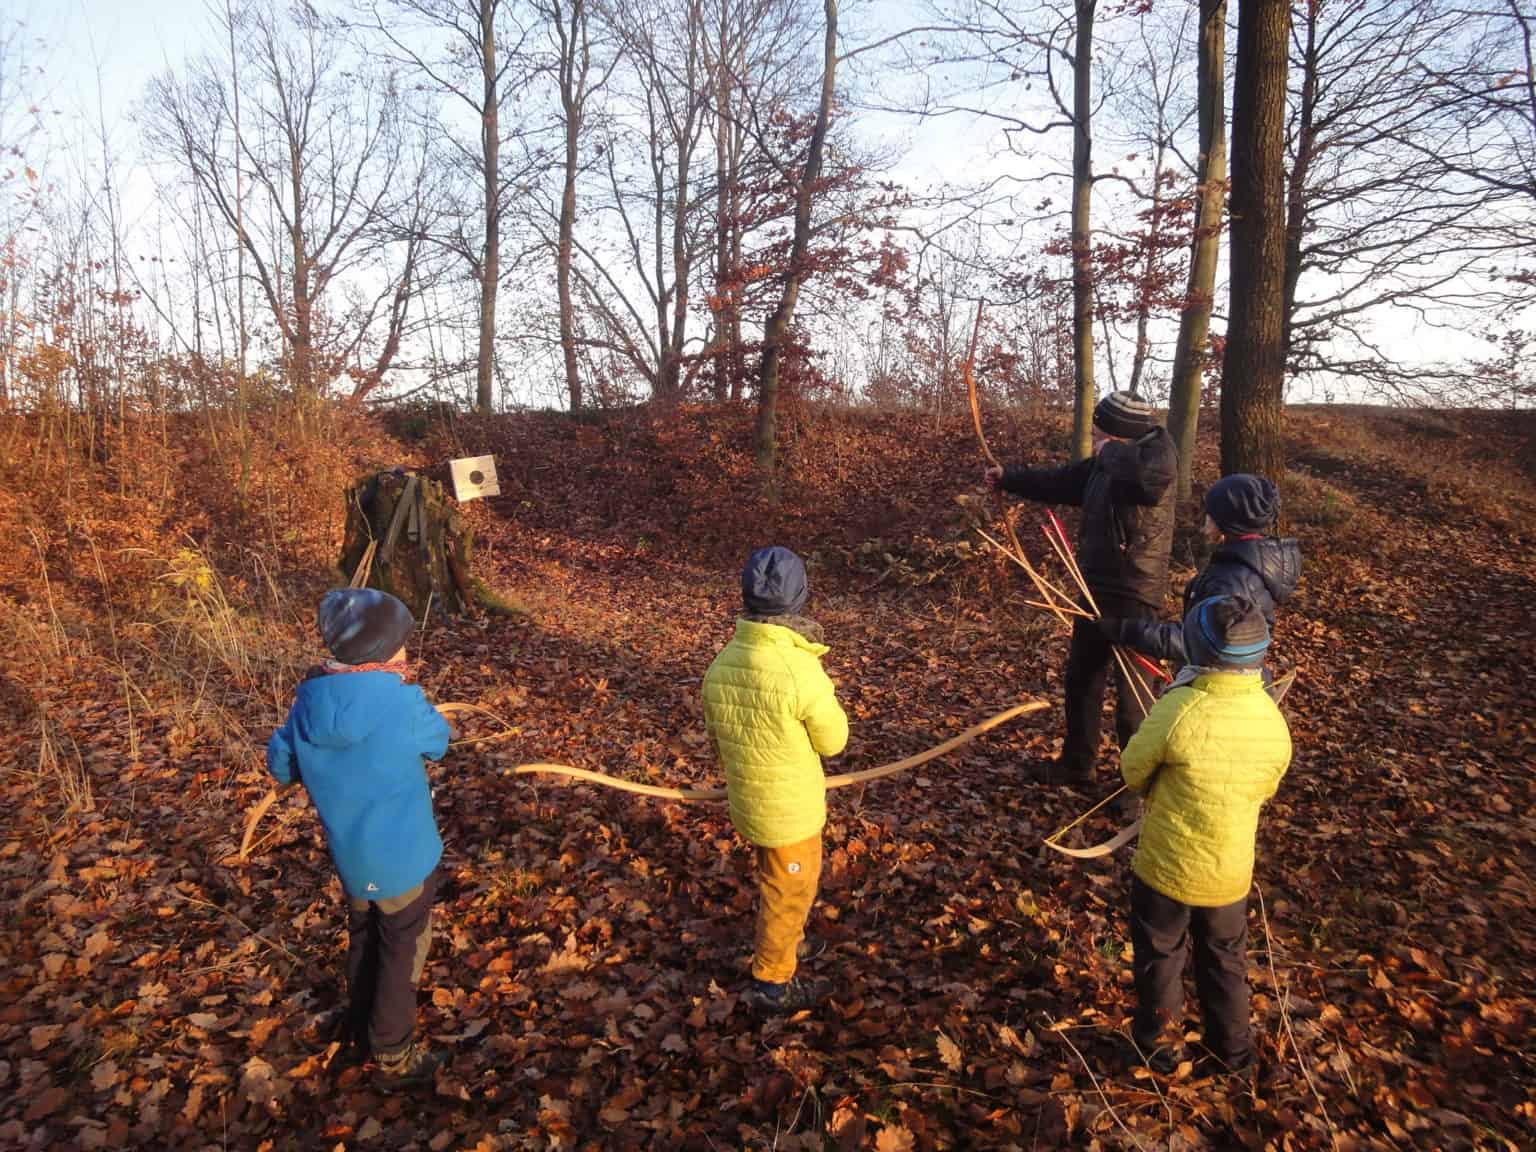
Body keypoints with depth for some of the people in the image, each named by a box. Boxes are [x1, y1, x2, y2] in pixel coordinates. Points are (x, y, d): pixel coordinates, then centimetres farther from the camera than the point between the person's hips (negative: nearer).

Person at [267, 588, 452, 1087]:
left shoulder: (309, 700, -10)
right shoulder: (400, 701, -26)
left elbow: (280, 765, 4)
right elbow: (437, 742, -7)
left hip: (349, 853, 6)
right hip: (402, 853, -5)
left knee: (363, 938, 27)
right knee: (402, 951, 14)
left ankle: (362, 1032, 45)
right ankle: (394, 1056, 26)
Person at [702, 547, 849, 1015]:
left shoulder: (720, 665, -10)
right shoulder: (800, 670, -31)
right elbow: (833, 740, -17)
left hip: (745, 801, 6)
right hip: (791, 809, -6)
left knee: (772, 876, 32)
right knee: (789, 891, 16)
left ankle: (776, 934, 57)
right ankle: (771, 984, 32)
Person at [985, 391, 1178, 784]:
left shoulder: (1157, 451, -17)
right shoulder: (1102, 466, 7)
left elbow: (1154, 470, -42)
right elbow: (1058, 482, 23)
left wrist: (1111, 452, -24)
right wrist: (1009, 478, 31)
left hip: (1135, 599, -9)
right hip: (1096, 591, 9)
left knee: (1133, 697, 0)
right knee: (1080, 680, 21)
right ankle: (1077, 762, 39)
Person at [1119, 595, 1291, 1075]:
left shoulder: (1178, 711, -29)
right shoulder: (1275, 722, -14)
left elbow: (1133, 770, -14)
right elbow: (1264, 789, 3)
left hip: (1165, 867, -4)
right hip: (1231, 872, 4)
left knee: (1160, 957, 20)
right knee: (1225, 958, 27)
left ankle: (1159, 1045, 38)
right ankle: (1232, 1048, 46)